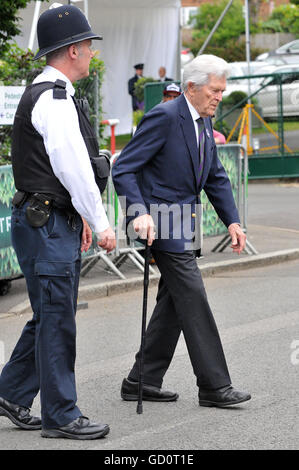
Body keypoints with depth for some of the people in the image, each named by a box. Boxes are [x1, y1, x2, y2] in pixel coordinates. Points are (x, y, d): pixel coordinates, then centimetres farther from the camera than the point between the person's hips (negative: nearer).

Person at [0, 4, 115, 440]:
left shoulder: (45, 95, 16)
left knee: (51, 316, 16)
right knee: (56, 319, -4)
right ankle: (59, 415, 3)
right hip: (47, 224, -10)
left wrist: (79, 216, 25)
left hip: (54, 221, 10)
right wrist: (100, 223, -15)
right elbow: (74, 168, -20)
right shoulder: (53, 99, -17)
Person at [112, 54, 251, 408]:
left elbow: (216, 177, 18)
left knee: (173, 300, 11)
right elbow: (123, 170, -18)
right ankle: (214, 386, -5)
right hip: (162, 221, -10)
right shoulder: (164, 117, -16)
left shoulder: (204, 122, 11)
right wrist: (140, 213, -30)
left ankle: (142, 381, 18)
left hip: (183, 224, 10)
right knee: (193, 298, -9)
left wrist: (232, 221, 8)